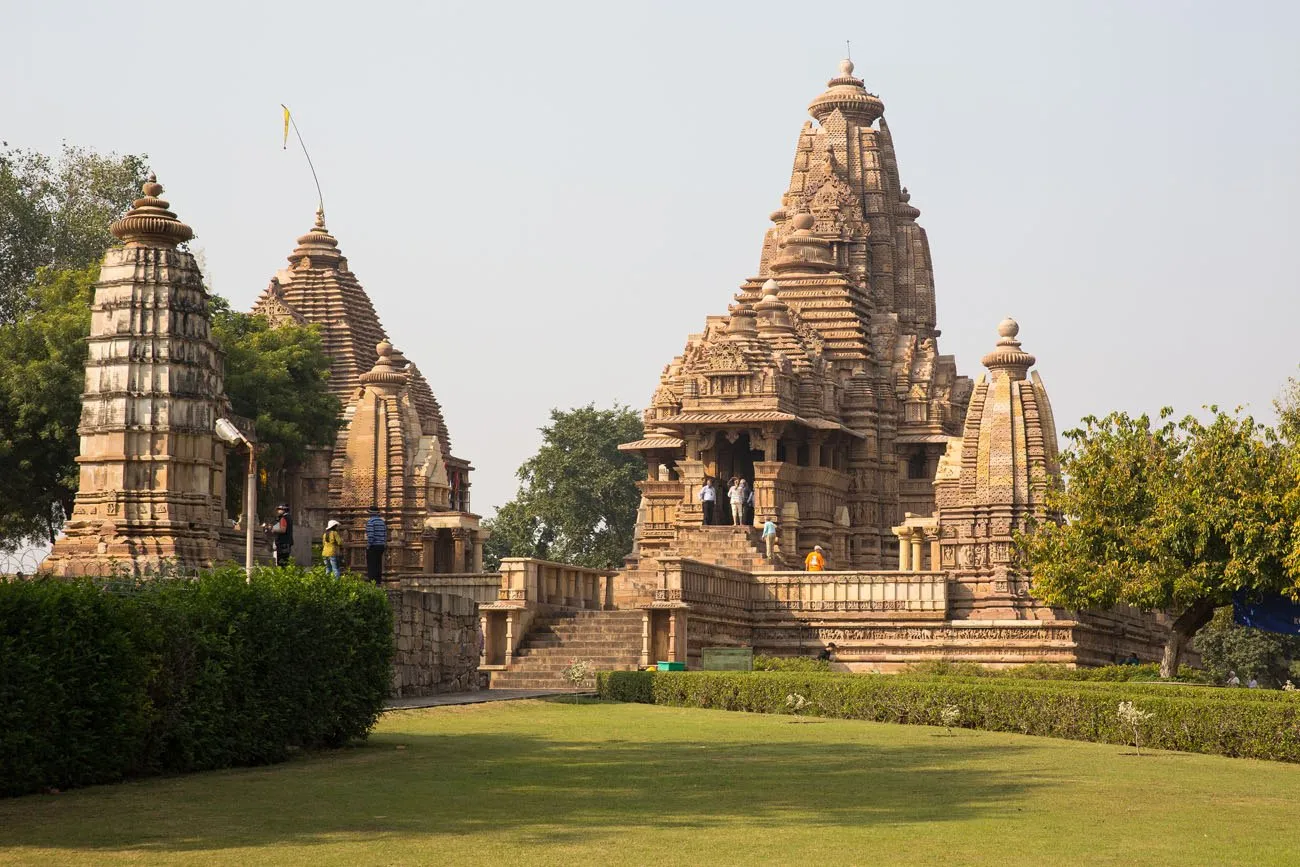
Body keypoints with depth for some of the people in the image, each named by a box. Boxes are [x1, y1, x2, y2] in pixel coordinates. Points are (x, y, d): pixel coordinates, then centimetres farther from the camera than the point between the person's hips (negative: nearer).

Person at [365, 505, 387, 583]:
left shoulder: (370, 521, -12)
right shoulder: (382, 521, 10)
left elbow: (370, 535, -20)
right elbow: (385, 534, 10)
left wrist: (368, 545, -13)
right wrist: (384, 544, 16)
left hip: (373, 546, -7)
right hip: (381, 545, 7)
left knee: (371, 565, -3)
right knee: (378, 565, 12)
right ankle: (378, 582, 13)